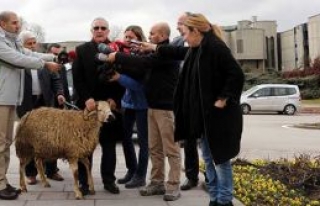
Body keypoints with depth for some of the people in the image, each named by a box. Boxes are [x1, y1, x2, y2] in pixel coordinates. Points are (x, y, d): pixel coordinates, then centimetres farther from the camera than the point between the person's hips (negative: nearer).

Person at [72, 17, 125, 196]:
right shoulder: (81, 50, 6)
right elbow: (77, 77, -1)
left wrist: (115, 98, -9)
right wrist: (86, 98, -12)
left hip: (111, 104, 0)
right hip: (88, 103, 0)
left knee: (109, 144, 8)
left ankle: (109, 180, 17)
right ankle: (84, 181, 11)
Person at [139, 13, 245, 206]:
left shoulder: (215, 47, -18)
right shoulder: (197, 49, 10)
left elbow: (237, 74, -24)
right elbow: (180, 52, 30)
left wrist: (223, 99, -20)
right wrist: (154, 48, 36)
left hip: (220, 115, -10)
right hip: (205, 114, 10)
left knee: (221, 158, 0)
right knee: (209, 158, 15)